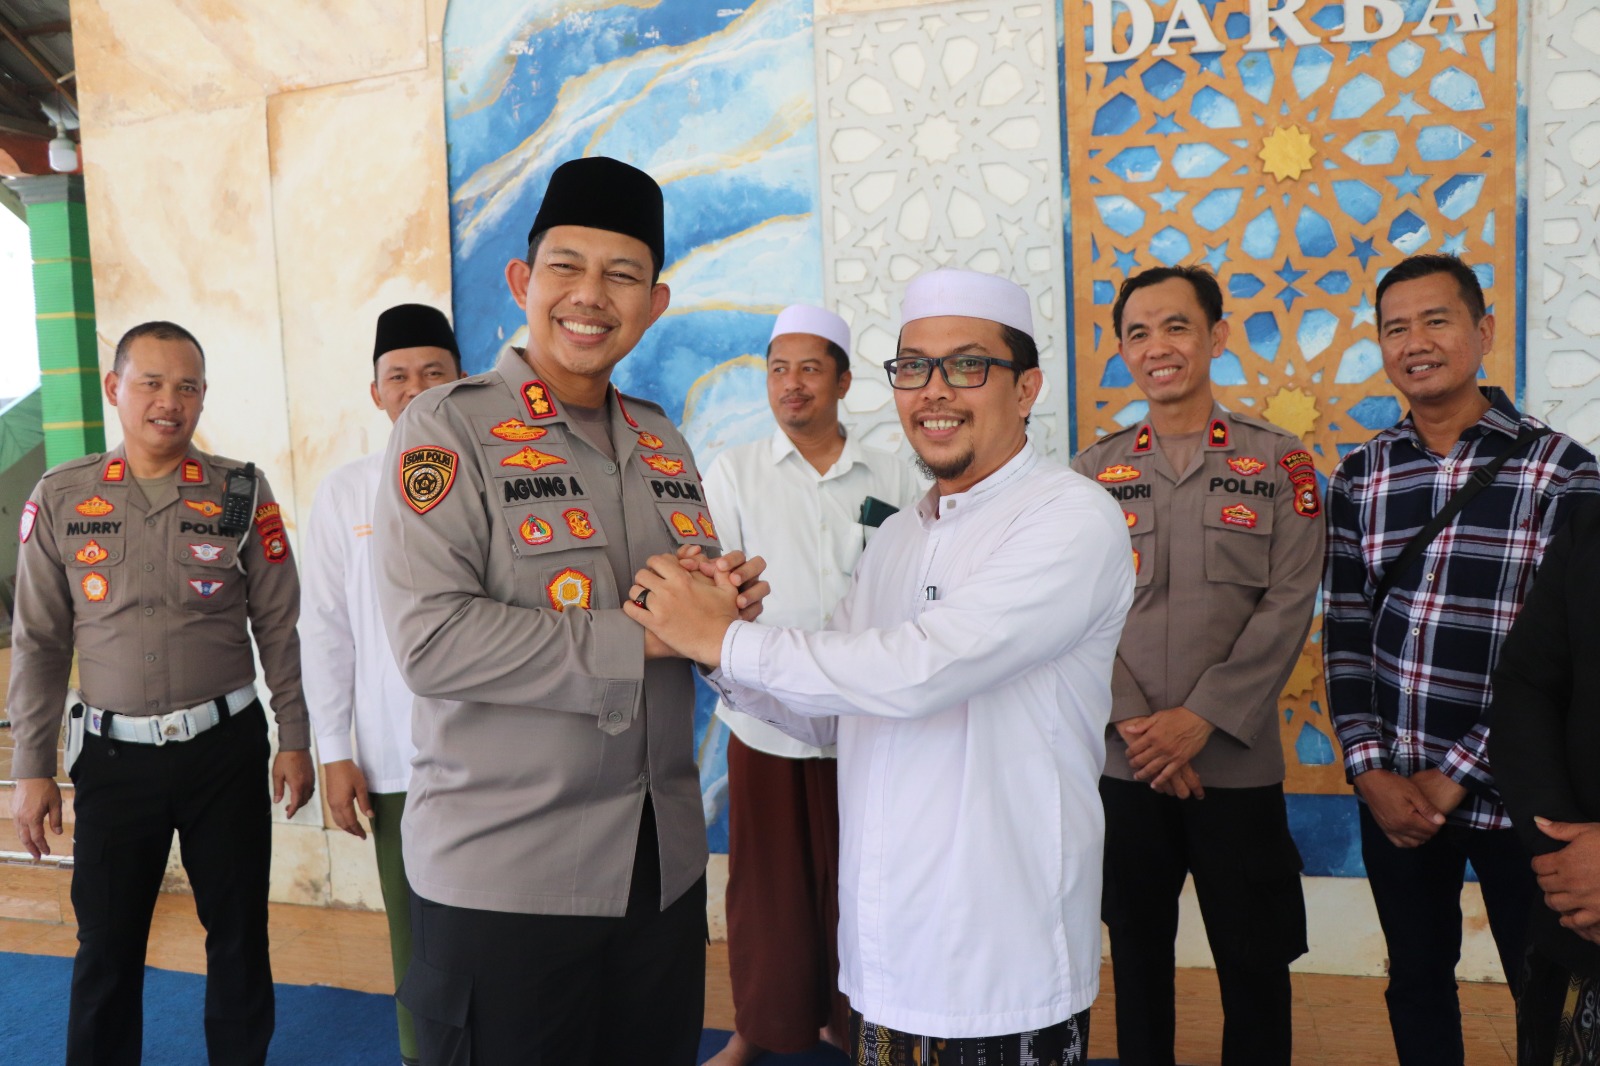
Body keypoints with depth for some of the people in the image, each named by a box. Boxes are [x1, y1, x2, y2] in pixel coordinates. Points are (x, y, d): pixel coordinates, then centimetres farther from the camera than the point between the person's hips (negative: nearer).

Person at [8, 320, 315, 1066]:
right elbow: (39, 642, 4)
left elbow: (280, 626, 1)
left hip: (226, 745, 0)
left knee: (239, 934, 11)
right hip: (114, 753, 1)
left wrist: (295, 739, 0)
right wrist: (32, 768, 3)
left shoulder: (242, 493, -2)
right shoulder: (60, 498, 0)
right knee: (106, 947, 10)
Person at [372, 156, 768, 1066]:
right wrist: (638, 638, -20)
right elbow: (431, 640, -20)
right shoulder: (449, 427, -9)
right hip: (501, 873, -6)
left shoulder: (661, 440, 11)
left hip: (665, 860, 6)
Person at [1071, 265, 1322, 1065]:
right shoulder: (1092, 473, 4)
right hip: (1124, 763, 1)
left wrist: (1201, 718, -14)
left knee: (1254, 961, 11)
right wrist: (1133, 723, -13)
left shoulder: (1279, 463, 0)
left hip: (1239, 763, -1)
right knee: (1138, 953, 15)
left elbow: (1288, 605, -7)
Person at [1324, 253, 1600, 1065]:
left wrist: (1456, 777, -13)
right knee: (1417, 982, 18)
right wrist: (1371, 772, -6)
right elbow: (1346, 633, 2)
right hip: (1394, 792, 3)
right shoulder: (1360, 476, 3)